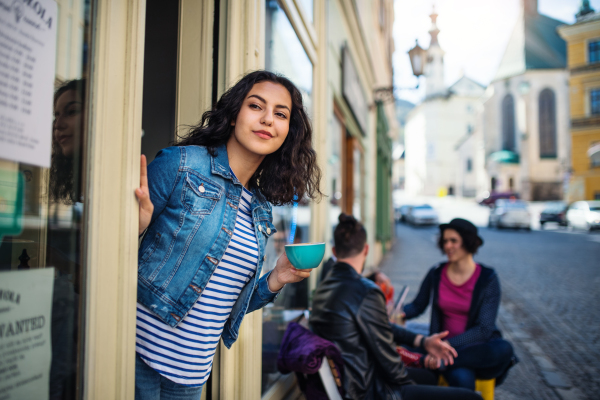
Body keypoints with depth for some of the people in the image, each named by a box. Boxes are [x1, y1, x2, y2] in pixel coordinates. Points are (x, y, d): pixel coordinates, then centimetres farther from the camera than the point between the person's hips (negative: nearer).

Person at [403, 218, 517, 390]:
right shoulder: (436, 274, 1)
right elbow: (418, 306, 13)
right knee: (462, 379, -37)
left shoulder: (488, 279, -7)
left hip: (479, 345, 1)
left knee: (503, 349, -37)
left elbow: (484, 329, -12)